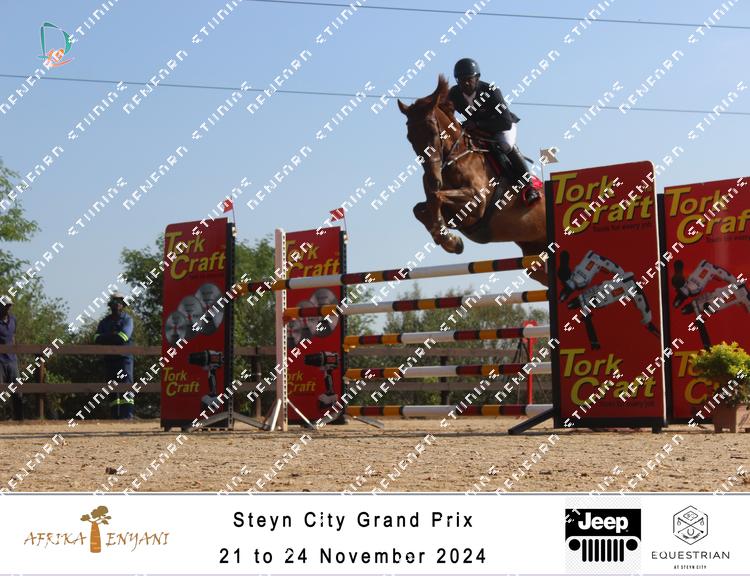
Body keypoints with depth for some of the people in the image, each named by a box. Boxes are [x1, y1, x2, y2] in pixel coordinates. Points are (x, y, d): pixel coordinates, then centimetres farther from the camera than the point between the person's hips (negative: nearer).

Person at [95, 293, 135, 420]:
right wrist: (114, 336, -10)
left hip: (124, 357, -5)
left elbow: (123, 336, -12)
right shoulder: (105, 322, 19)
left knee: (126, 384, -15)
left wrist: (107, 337, -3)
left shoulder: (127, 320, 6)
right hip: (109, 358, 5)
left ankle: (128, 413, -24)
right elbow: (97, 338, 3)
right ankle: (115, 415, 4)